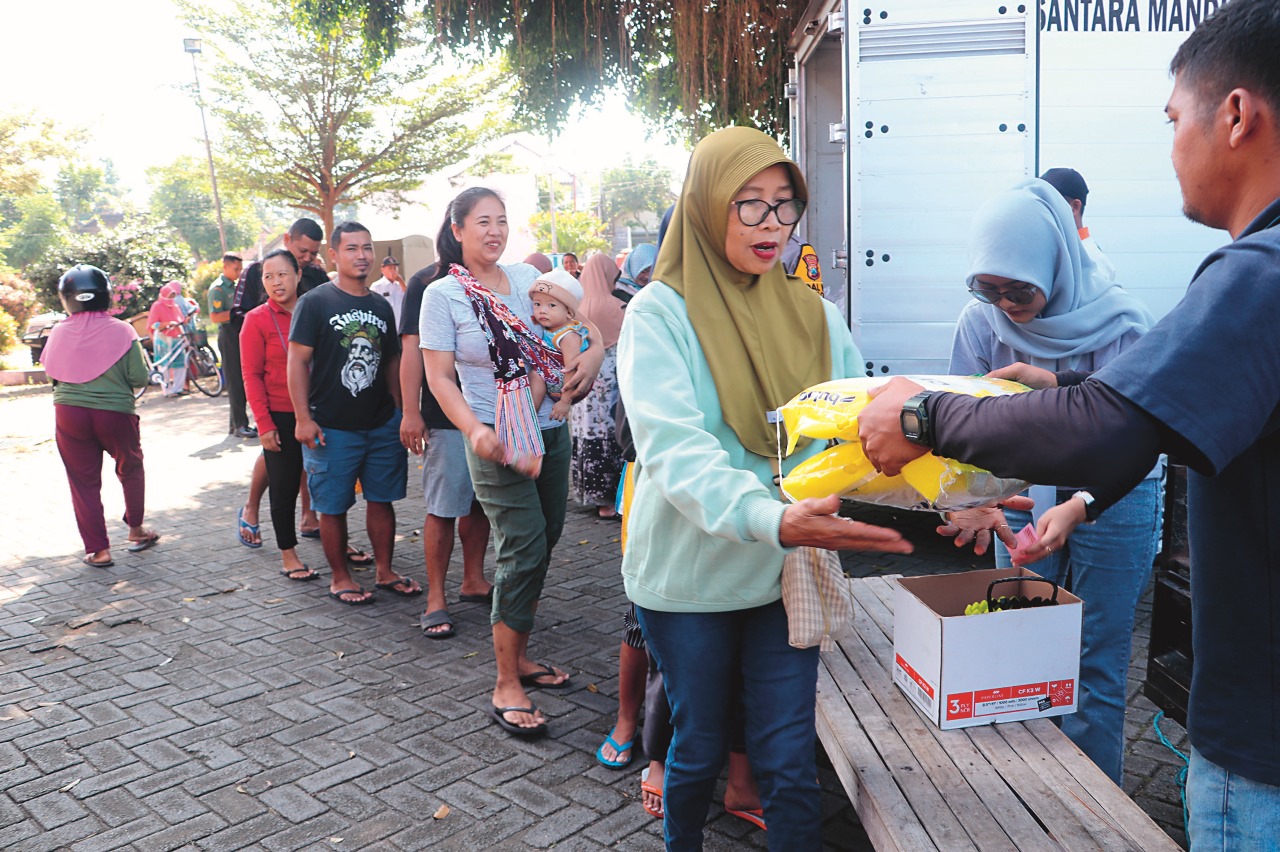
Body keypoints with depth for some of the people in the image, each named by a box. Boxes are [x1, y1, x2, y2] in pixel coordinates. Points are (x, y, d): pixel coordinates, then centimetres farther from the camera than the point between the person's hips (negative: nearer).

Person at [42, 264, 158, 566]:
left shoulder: (59, 333, -4)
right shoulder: (122, 331, -10)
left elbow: (51, 374, 6)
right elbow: (139, 378, -10)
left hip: (70, 414, 1)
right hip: (115, 413, -1)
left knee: (84, 482, 10)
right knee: (131, 471, 22)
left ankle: (97, 550, 12)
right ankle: (136, 531, 29)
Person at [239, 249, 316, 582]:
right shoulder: (257, 320, -5)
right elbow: (252, 376, -5)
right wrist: (264, 424, -11)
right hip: (281, 417, -3)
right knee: (284, 487, 6)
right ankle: (289, 556, 18)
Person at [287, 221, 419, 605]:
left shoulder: (381, 306, 11)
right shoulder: (315, 303, -6)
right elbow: (298, 361, -8)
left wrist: (401, 411, 12)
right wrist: (303, 418, -14)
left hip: (382, 425, 5)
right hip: (332, 428, -5)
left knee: (382, 499, 11)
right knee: (333, 507, 5)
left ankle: (384, 571, 24)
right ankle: (339, 578, 20)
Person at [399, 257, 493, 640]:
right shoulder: (426, 282, -3)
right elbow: (412, 347, -8)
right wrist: (411, 411, -15)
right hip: (445, 417, -5)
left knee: (481, 502, 13)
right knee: (443, 509, -2)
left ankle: (473, 582, 28)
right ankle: (435, 599, 9)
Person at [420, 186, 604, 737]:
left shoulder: (527, 277, 8)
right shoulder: (442, 294, -4)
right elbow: (439, 378, -7)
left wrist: (592, 353, -9)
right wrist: (475, 430, -23)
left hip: (551, 431, 6)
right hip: (497, 442, -5)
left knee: (544, 542, 12)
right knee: (525, 549, -10)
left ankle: (519, 657, 30)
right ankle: (506, 688, 2)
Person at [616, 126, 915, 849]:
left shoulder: (815, 316, 4)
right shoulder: (661, 313, -10)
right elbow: (674, 451, -24)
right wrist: (774, 520, -40)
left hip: (787, 571, 3)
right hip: (692, 573, -2)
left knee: (790, 759, 8)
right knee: (701, 748, 16)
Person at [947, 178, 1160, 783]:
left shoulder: (1120, 323, -21)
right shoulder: (981, 320, -11)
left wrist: (1074, 508, -40)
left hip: (1111, 501, -3)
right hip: (1022, 492, 3)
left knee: (1095, 665, 3)